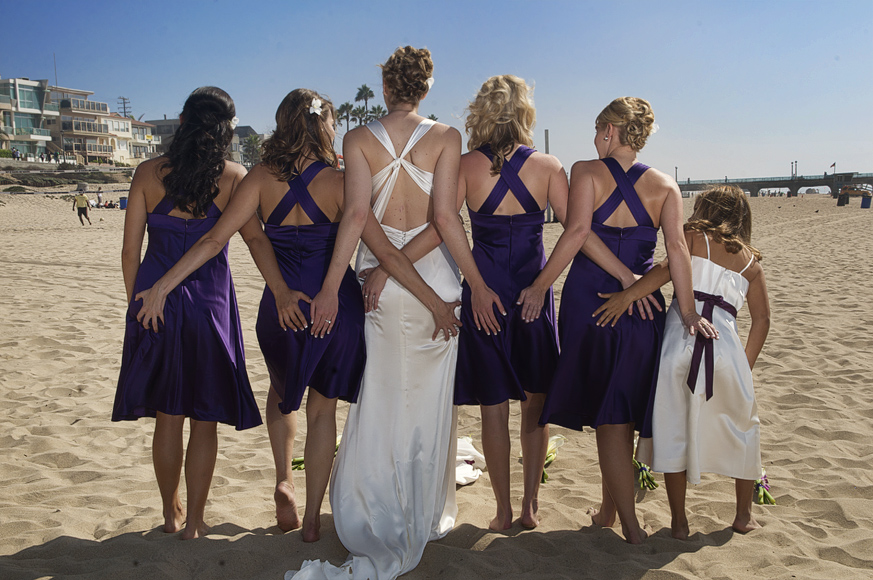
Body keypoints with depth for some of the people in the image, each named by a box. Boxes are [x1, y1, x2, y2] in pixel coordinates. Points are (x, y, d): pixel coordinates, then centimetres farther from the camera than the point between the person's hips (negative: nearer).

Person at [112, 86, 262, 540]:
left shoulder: (148, 173, -1)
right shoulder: (234, 178, -4)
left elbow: (129, 251, 1)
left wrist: (137, 300, 12)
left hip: (154, 302, 2)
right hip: (209, 302, -2)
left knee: (167, 417, 16)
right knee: (204, 421, 11)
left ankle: (170, 513, 31)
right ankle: (194, 520, 20)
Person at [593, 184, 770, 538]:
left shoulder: (693, 236, 11)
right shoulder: (750, 259, 20)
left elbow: (671, 268, -11)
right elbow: (762, 318, 14)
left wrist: (627, 295, -16)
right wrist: (746, 366, 18)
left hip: (680, 338, -2)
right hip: (725, 346, 3)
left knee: (673, 430, 10)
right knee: (742, 428, 23)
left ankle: (679, 522, 16)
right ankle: (744, 514, 33)